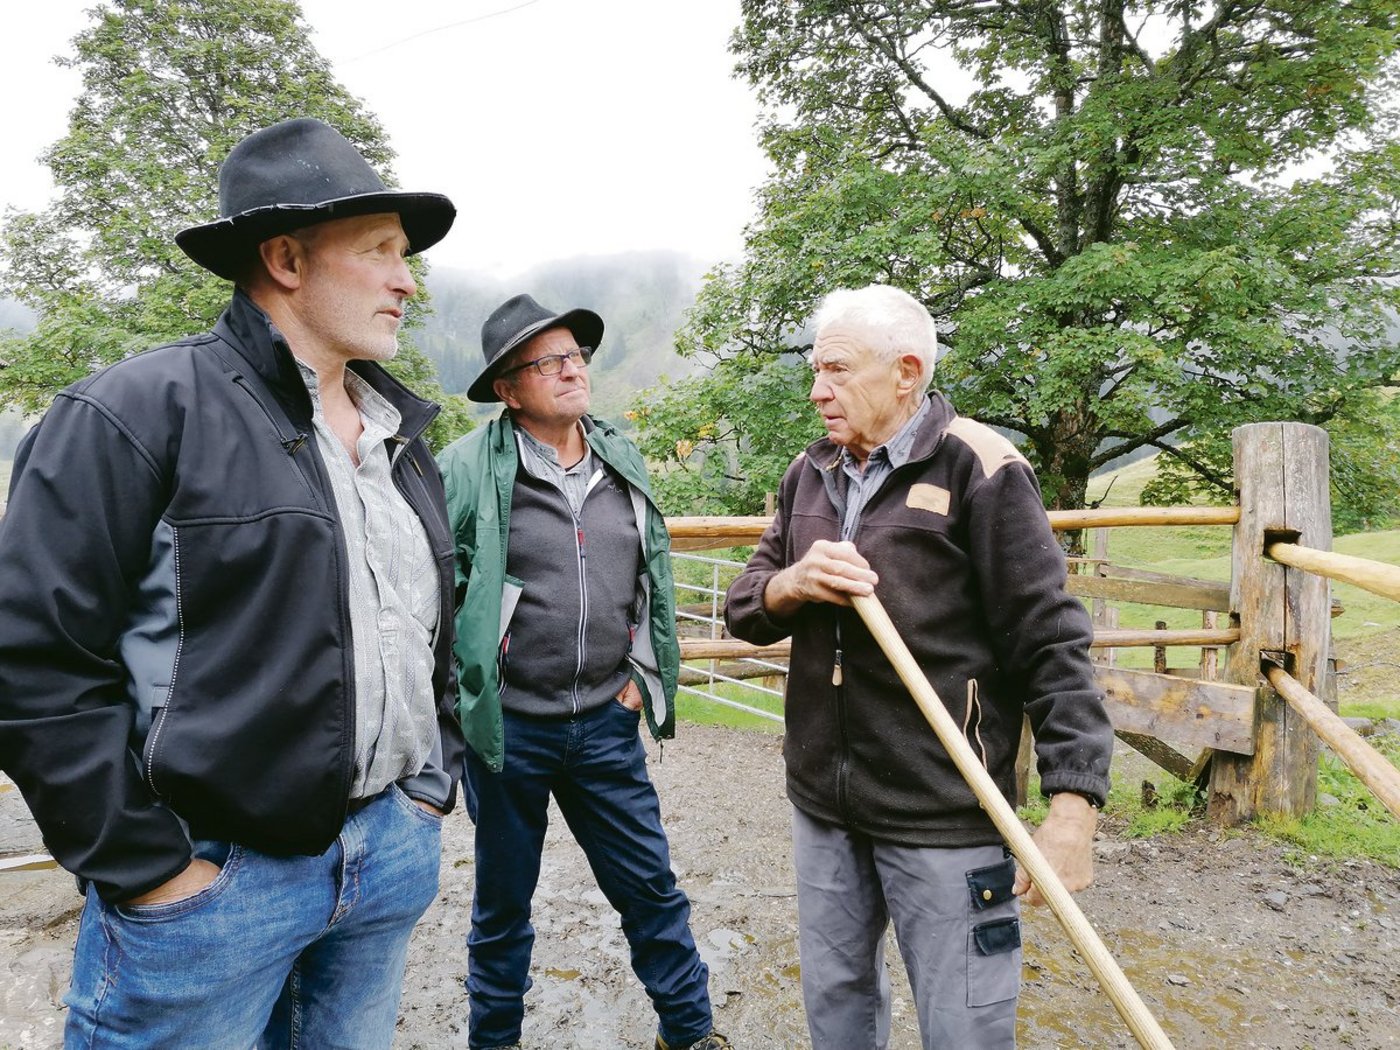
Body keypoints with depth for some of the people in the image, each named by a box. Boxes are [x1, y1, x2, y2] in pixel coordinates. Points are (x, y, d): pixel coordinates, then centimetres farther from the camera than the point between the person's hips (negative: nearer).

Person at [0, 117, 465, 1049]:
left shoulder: (402, 437, 9)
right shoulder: (140, 412, -12)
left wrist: (434, 788, 11)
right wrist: (150, 869, -13)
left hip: (394, 856, 6)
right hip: (213, 875, -6)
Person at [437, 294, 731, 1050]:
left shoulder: (623, 463, 5)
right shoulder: (469, 467, -10)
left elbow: (654, 576, 13)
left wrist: (642, 676, 9)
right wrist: (460, 690, -6)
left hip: (607, 723, 3)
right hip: (508, 725, -3)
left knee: (651, 888, 14)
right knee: (502, 903, 17)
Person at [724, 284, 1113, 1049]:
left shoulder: (977, 467, -12)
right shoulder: (808, 474, 7)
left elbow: (1051, 644, -13)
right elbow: (742, 605, 7)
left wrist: (1072, 805, -18)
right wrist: (790, 585, -16)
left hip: (944, 812, -5)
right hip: (821, 799, 6)